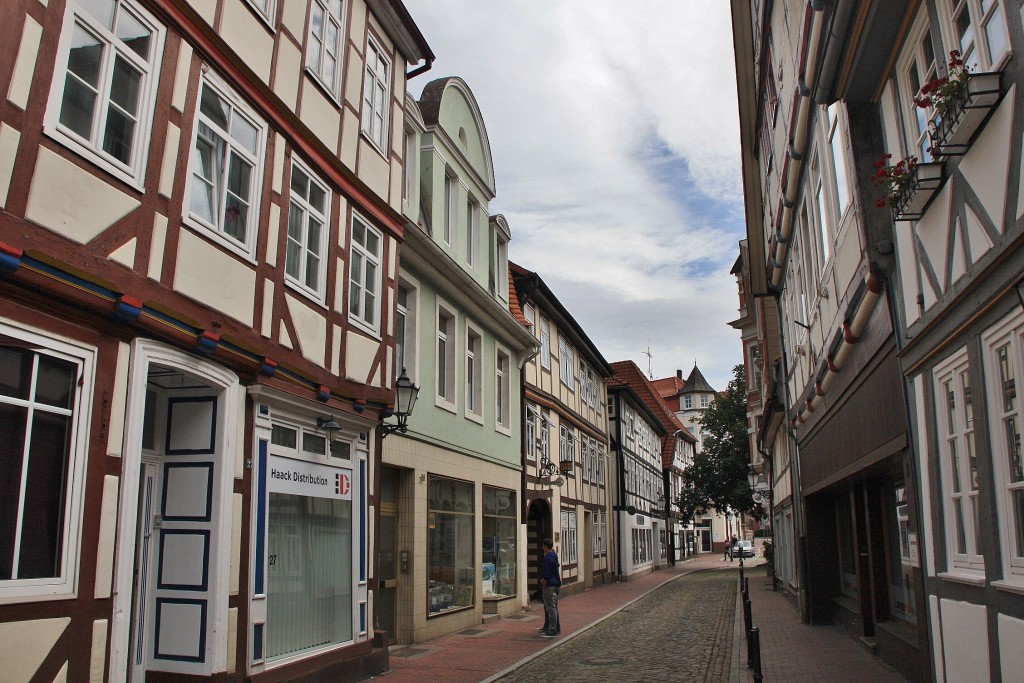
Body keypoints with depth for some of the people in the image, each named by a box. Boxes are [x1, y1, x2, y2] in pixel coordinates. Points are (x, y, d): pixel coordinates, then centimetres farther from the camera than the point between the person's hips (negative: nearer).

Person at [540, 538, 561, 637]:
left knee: (550, 608, -5)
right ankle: (556, 628, 24)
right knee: (554, 607, 17)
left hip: (550, 585, -10)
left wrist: (543, 586, -11)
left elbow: (546, 575, -19)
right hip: (556, 584, 10)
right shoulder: (554, 555, 11)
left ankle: (552, 631, -3)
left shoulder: (547, 558, -18)